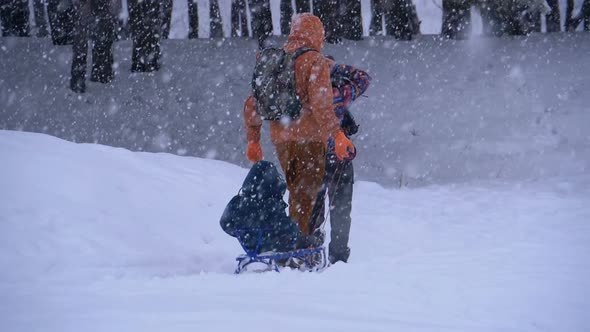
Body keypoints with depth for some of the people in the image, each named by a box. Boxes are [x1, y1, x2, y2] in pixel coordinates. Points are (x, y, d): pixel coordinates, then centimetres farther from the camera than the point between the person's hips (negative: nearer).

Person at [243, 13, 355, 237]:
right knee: (305, 196, -4)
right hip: (309, 138, -6)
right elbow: (320, 102, -20)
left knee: (297, 194, 18)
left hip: (280, 139, 6)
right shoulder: (315, 61, -6)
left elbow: (252, 104, 16)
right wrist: (337, 134, -23)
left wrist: (253, 139, 23)